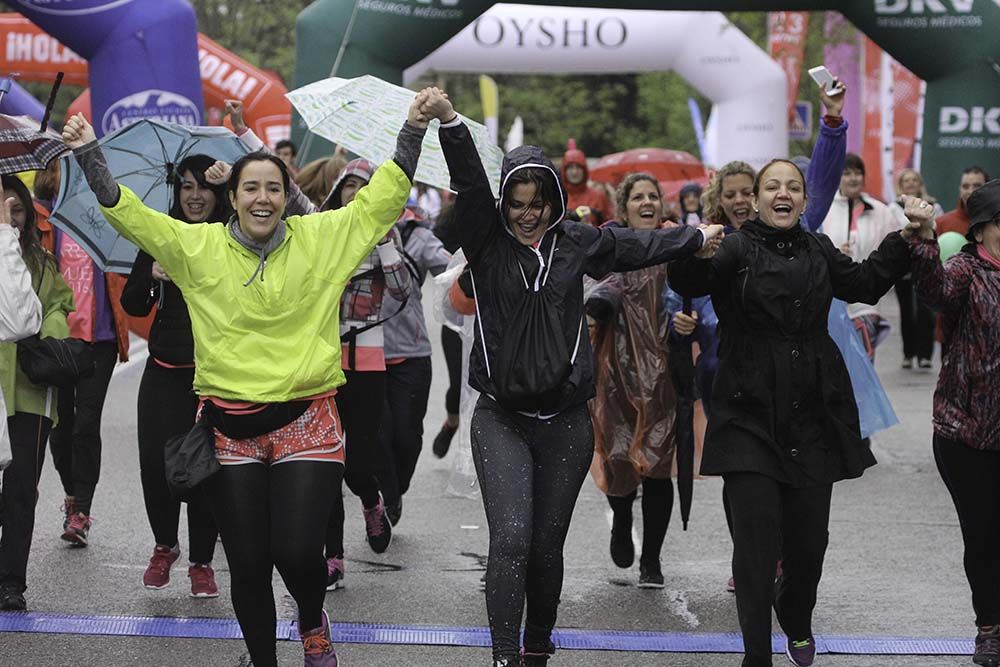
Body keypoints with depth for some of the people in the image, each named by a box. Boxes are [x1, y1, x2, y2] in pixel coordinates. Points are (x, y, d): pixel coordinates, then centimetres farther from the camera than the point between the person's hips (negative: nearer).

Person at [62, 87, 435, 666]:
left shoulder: (323, 237, 3)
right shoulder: (197, 245, 3)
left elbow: (380, 198, 4)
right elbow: (128, 213, 3)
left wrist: (414, 129, -3)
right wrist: (90, 154, -6)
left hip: (306, 421, -1)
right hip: (230, 427, 1)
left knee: (296, 550, -11)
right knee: (248, 564, 6)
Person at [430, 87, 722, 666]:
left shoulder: (577, 242, 5)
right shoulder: (487, 240, -2)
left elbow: (640, 245, 22)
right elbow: (469, 182, -18)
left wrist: (698, 238, 36)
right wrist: (448, 120, -34)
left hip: (566, 421, 2)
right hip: (502, 418, -2)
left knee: (547, 546, 6)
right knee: (510, 538, -15)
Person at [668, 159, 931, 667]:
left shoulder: (817, 251, 11)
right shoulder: (735, 249, -6)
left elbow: (865, 283, 26)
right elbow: (689, 282, -25)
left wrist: (905, 238, 17)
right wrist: (693, 250, -46)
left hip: (813, 417, 5)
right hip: (751, 416, -4)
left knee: (809, 540, 9)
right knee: (756, 540, -10)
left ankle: (797, 623, 38)